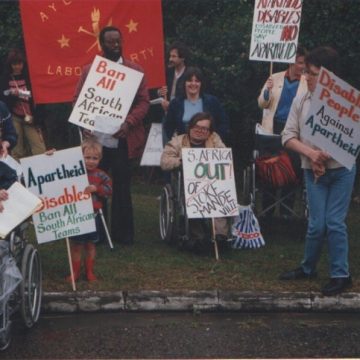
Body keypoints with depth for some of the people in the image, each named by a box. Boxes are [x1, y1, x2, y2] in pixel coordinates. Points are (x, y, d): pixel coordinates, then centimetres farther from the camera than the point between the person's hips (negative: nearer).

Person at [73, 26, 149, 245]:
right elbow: (78, 100, 6)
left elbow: (143, 102, -2)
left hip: (123, 139, -1)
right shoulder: (89, 70, 8)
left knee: (121, 187, 4)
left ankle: (122, 233, 12)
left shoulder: (135, 70, 4)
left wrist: (128, 123, -18)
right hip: (96, 138, 2)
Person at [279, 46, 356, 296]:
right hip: (313, 171, 2)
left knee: (335, 222, -2)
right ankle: (308, 268, 25)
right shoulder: (301, 101, 1)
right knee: (317, 224, 3)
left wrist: (327, 154, -23)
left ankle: (341, 275, 10)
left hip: (341, 170, -2)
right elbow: (288, 136, 0)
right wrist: (311, 153, -16)